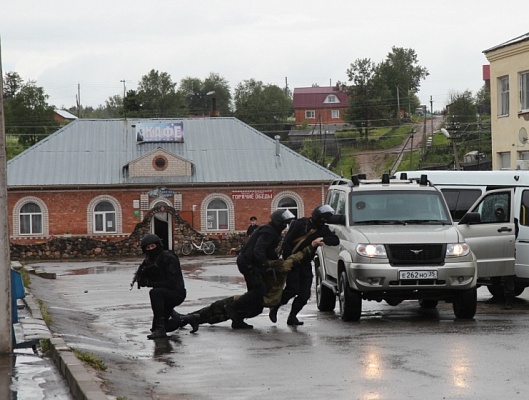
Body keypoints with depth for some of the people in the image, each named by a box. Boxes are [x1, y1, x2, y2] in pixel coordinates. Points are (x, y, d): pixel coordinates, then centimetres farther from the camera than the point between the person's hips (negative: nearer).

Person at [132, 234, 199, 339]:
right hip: (165, 296, 9)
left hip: (177, 293, -9)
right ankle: (187, 319, 32)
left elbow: (171, 283, -26)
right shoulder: (150, 261, 6)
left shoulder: (168, 258, -19)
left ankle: (160, 329, -35)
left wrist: (151, 283, -27)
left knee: (155, 292, -38)